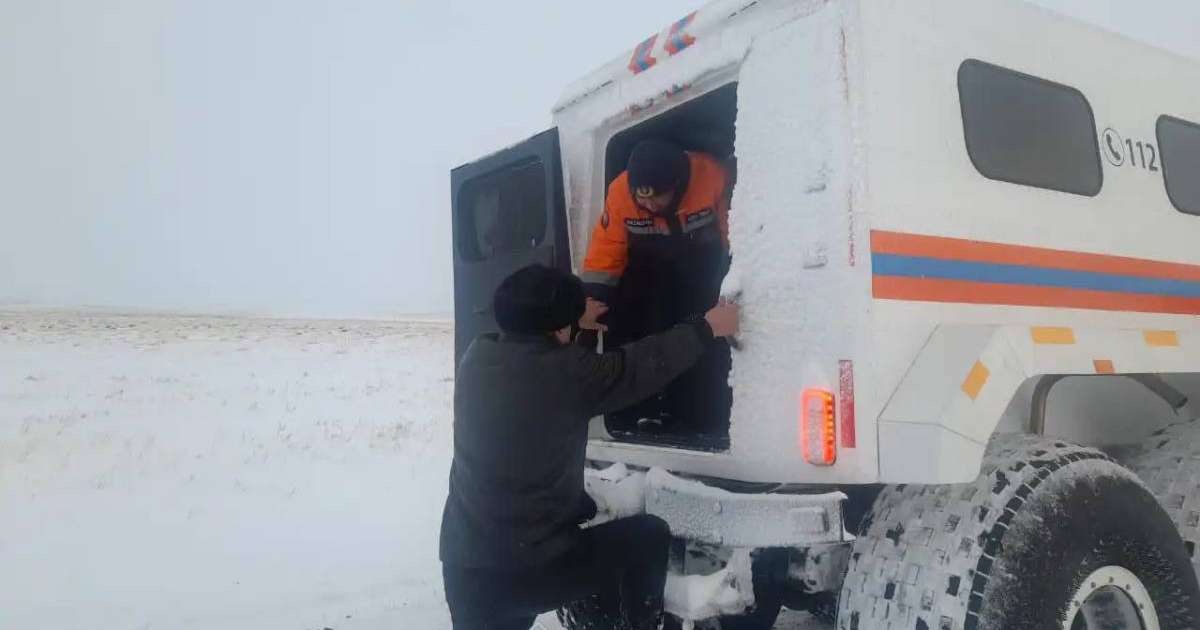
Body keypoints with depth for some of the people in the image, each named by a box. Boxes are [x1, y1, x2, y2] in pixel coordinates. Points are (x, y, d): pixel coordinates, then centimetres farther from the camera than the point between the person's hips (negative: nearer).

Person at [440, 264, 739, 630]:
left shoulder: (476, 357, -1)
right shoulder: (567, 373, -17)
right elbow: (646, 363, -4)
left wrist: (574, 322, 35)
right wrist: (706, 328, 11)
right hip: (534, 570, -5)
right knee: (650, 537, 14)